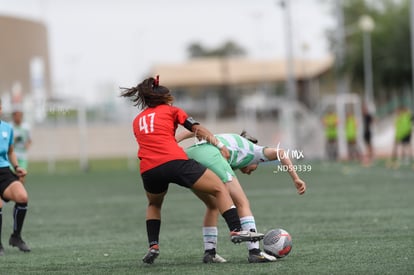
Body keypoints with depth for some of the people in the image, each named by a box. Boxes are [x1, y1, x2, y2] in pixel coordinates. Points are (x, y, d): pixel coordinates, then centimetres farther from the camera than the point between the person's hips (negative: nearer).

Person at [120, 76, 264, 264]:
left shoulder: (137, 121, 28)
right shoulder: (171, 111, 18)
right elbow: (197, 129, 10)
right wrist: (219, 145, 13)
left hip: (148, 169, 4)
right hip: (175, 162, -4)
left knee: (154, 204, 34)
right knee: (219, 189, 6)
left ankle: (153, 246, 18)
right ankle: (236, 230, -10)